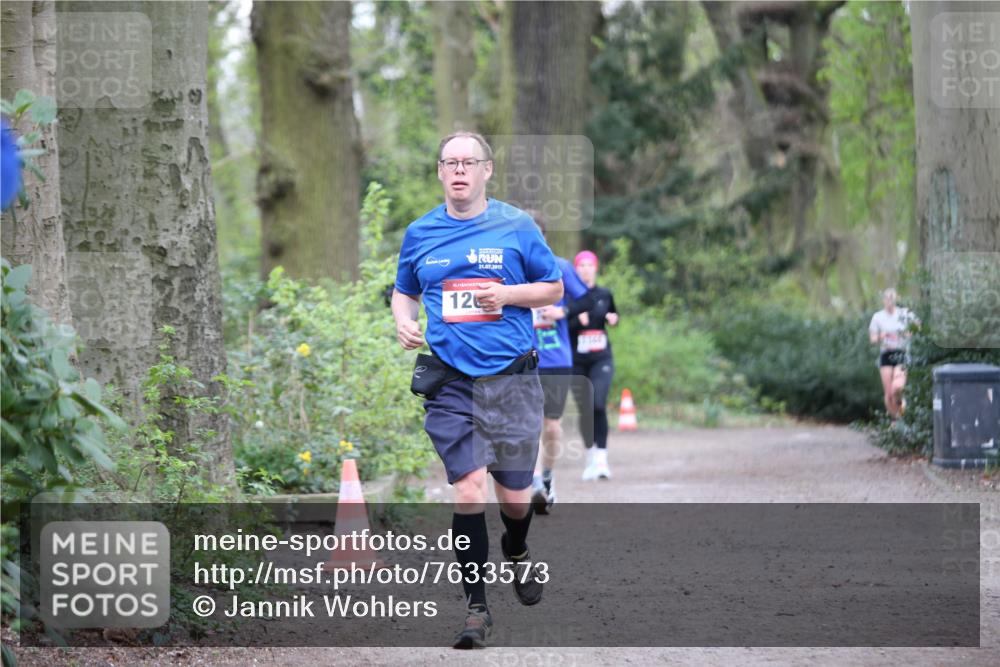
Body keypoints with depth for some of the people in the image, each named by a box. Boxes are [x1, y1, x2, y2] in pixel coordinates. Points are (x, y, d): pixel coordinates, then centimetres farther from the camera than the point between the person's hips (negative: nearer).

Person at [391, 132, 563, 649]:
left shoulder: (516, 227, 1)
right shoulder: (420, 234, 7)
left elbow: (554, 288, 8)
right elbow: (404, 291, 21)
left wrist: (507, 294, -10)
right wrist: (403, 322, -1)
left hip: (511, 378, -1)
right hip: (450, 382, 1)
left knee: (514, 496, 6)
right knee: (468, 489, -11)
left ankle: (516, 553, 42)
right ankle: (476, 608, -5)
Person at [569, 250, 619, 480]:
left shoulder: (604, 294, 6)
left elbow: (613, 316, 20)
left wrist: (613, 319, -2)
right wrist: (577, 320, -25)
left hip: (601, 359, 1)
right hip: (577, 361, -1)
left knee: (598, 405, -15)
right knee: (584, 409, 5)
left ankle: (602, 457, -12)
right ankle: (591, 455, 22)